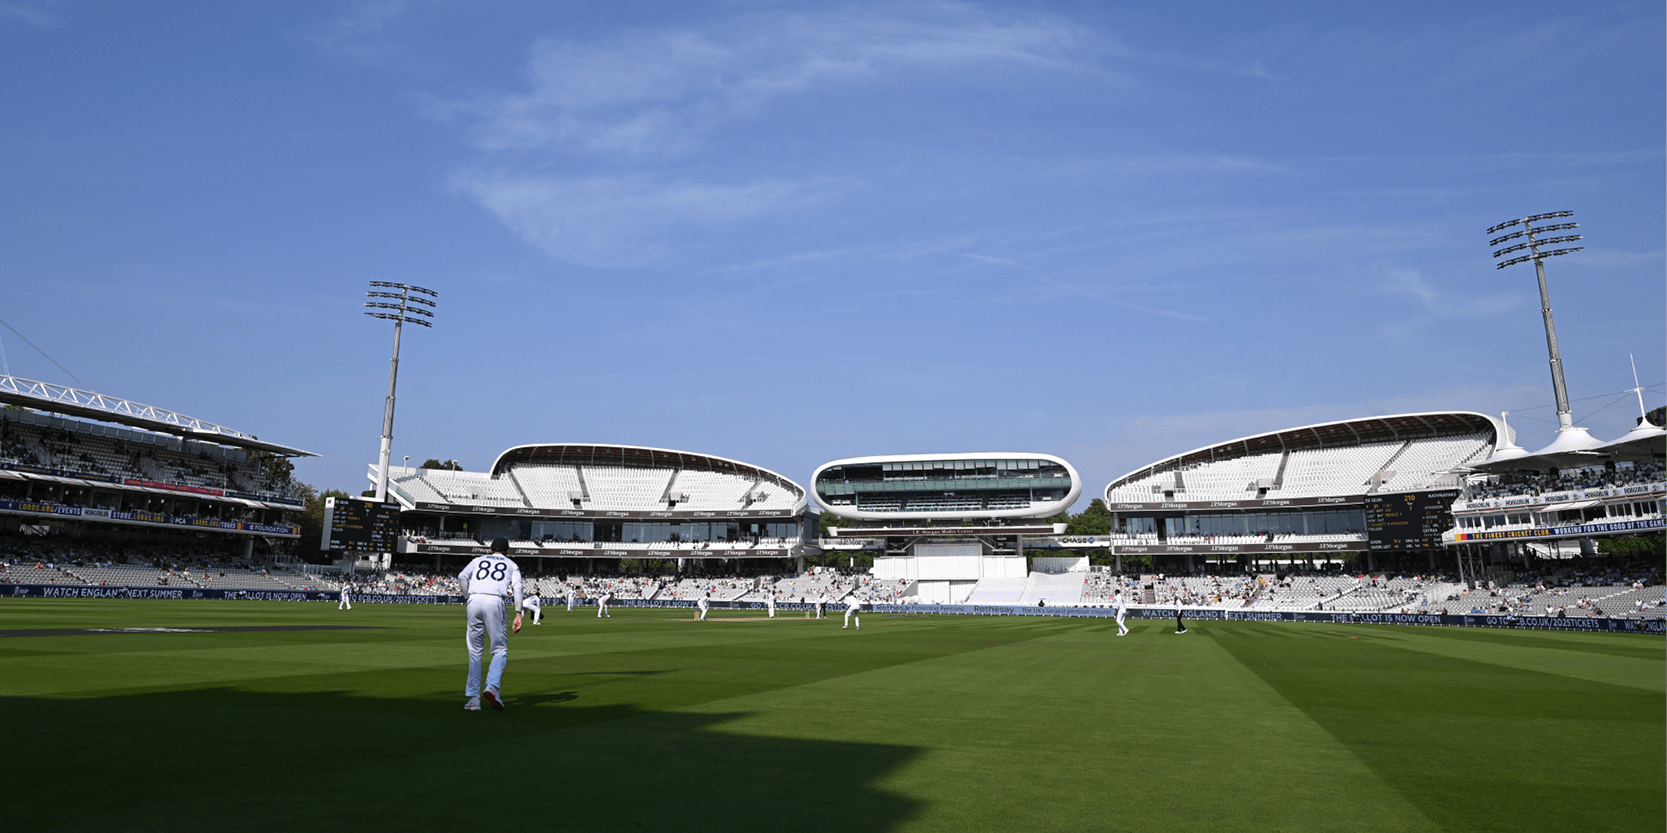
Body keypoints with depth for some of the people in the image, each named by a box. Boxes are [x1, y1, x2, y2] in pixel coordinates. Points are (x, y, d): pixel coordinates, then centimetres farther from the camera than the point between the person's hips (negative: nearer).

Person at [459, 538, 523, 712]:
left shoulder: (478, 560, 29)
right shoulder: (511, 565, 24)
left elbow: (462, 577, 8)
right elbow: (517, 587, 4)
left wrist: (467, 598, 11)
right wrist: (518, 614, -4)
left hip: (473, 601, 2)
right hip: (494, 602, -2)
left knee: (475, 652, 11)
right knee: (500, 650, 3)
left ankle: (473, 697, 5)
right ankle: (492, 687, -22)